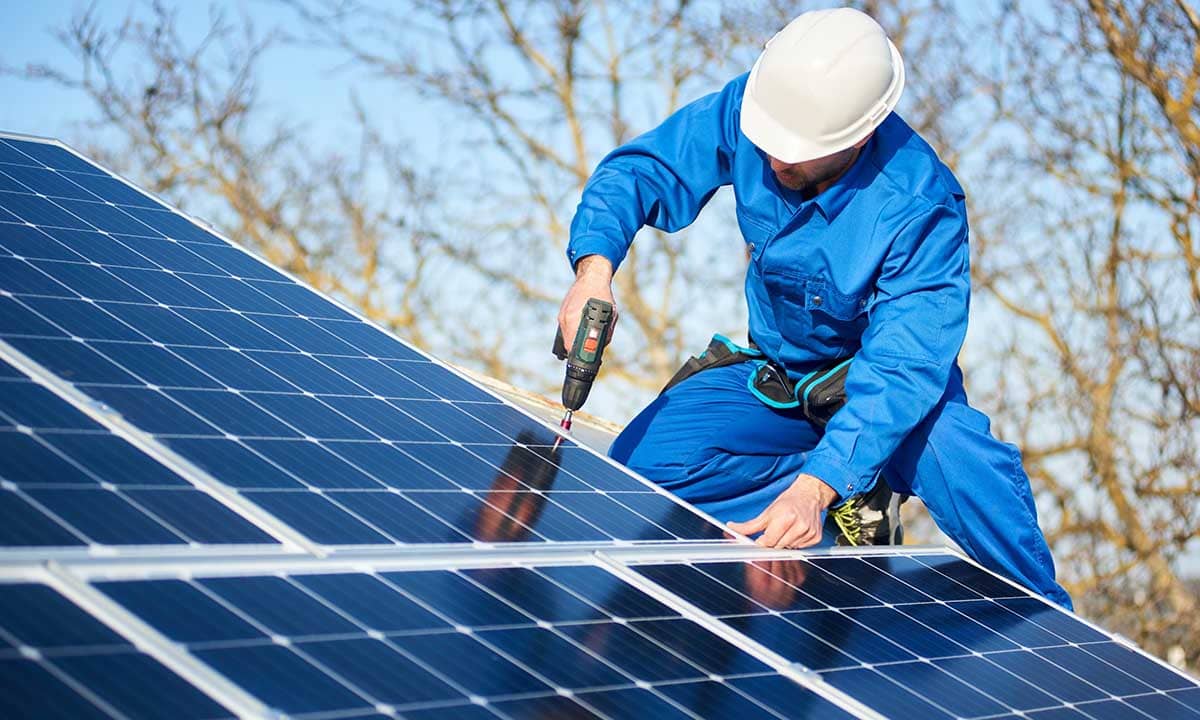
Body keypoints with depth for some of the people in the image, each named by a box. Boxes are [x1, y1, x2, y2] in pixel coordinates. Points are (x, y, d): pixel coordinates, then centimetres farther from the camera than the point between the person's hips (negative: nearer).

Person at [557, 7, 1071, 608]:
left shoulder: (921, 208, -32)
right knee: (640, 463, -20)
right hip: (775, 378, 5)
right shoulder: (749, 109, -21)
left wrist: (815, 488, -51)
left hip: (889, 385, -4)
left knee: (967, 468, -37)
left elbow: (902, 368, -37)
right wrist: (594, 269, -35)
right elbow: (639, 170, -12)